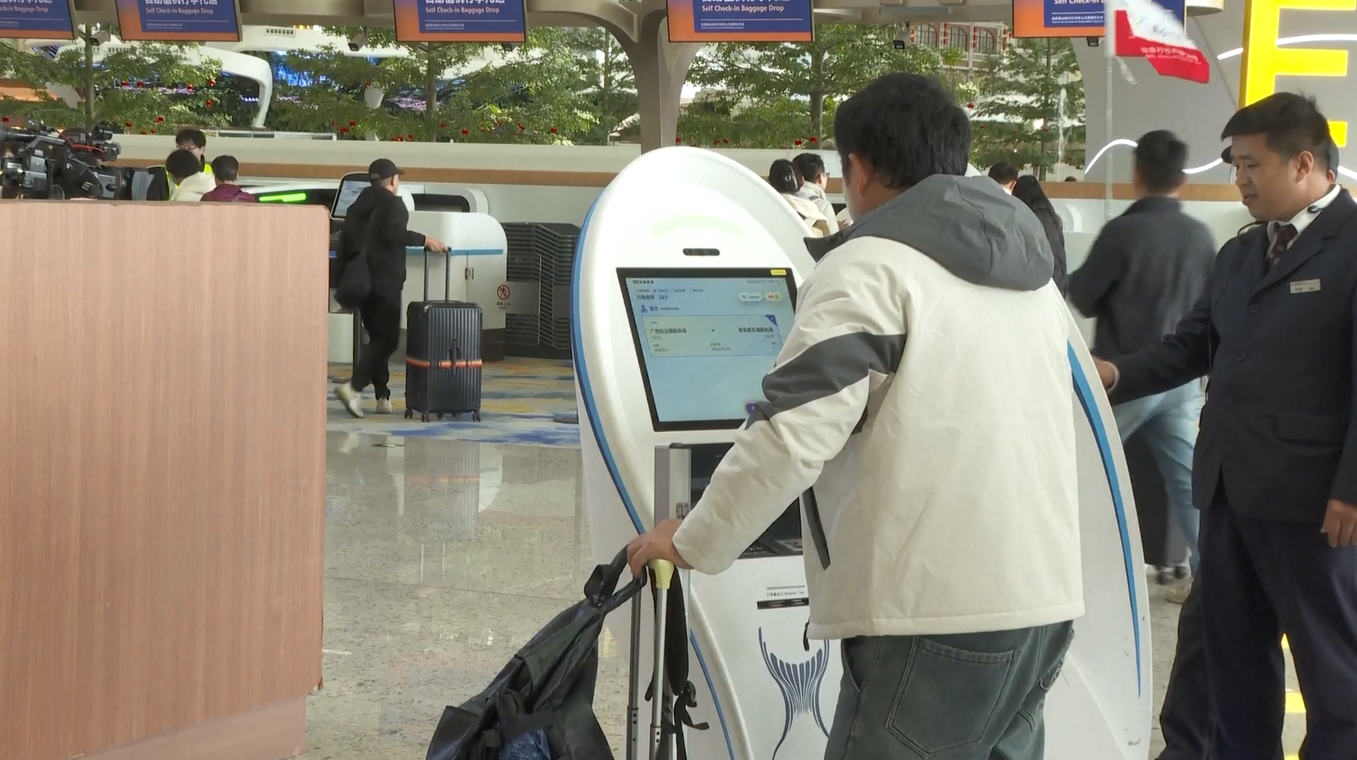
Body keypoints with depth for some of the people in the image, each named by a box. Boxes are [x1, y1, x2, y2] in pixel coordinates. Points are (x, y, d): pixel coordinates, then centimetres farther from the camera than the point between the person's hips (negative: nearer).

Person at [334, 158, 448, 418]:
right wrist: (424, 240, -16)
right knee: (387, 339, -6)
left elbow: (346, 238, 13)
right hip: (385, 281, -8)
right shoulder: (394, 204, -6)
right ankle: (354, 387, -22)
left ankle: (383, 396, 11)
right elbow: (392, 234, -23)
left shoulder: (359, 205, 16)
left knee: (377, 337, 14)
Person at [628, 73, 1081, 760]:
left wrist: (693, 543, -3)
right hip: (1043, 597, 8)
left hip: (938, 610, -8)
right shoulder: (1032, 272, 17)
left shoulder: (869, 269, -8)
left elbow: (790, 433, -14)